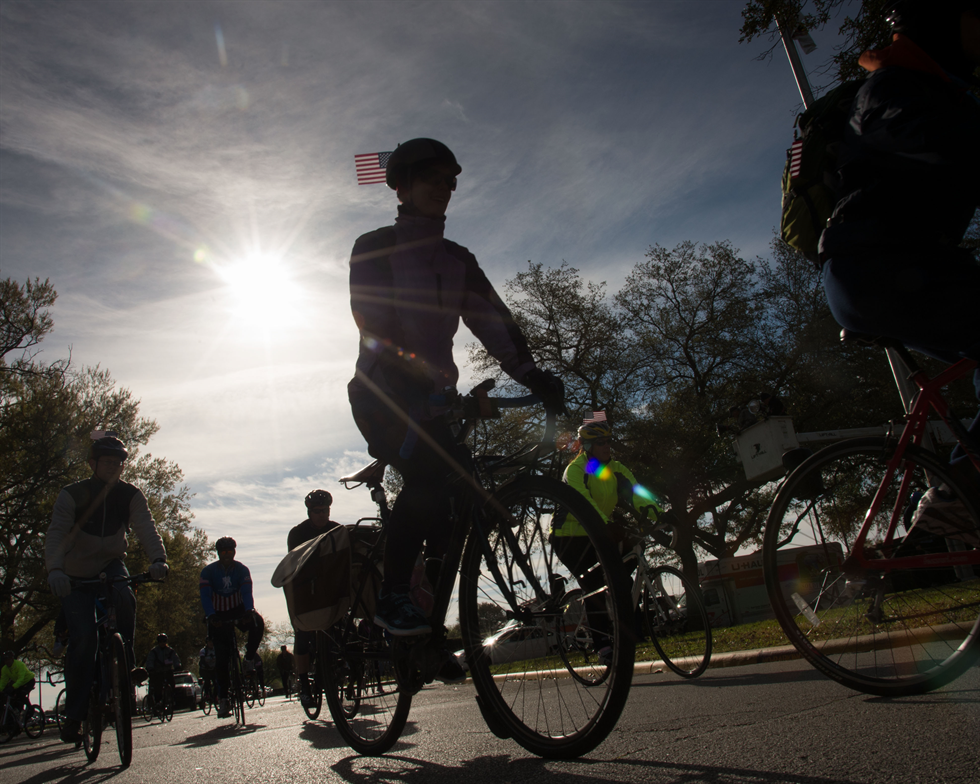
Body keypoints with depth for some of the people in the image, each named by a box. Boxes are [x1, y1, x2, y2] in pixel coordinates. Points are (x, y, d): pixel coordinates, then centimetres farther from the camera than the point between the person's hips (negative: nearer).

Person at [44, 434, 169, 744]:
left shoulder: (130, 495, -12)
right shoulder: (72, 494, -18)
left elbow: (146, 527, -26)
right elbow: (56, 534, -30)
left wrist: (158, 559, -45)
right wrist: (54, 569, -50)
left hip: (111, 563, 2)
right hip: (77, 573, -1)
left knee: (124, 597, -32)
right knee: (83, 637, -14)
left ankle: (126, 661, -10)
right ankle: (74, 713, -1)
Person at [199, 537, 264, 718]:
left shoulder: (242, 570, -7)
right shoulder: (208, 571, -9)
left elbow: (247, 592, -20)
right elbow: (205, 596, -21)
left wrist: (249, 611, -40)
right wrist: (211, 616, -40)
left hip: (238, 610, 1)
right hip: (219, 615, 0)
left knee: (258, 622, -32)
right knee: (221, 658, -7)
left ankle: (249, 659, -10)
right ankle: (223, 699, 1)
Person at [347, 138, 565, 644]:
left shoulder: (458, 260, 15)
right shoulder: (374, 248, 1)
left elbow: (491, 320, 1)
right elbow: (375, 324, -15)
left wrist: (533, 375, -15)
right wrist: (413, 372, -33)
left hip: (431, 397, 5)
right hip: (382, 393, -5)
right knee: (428, 476, -28)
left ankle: (431, 625, 4)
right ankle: (392, 598, -14)